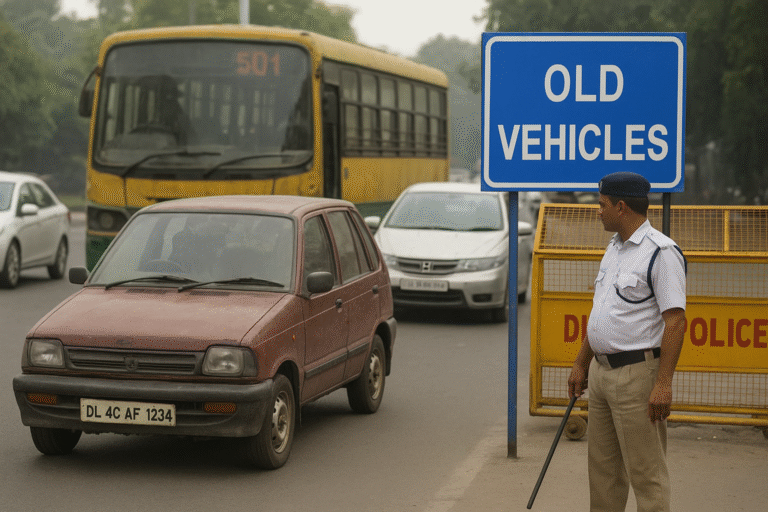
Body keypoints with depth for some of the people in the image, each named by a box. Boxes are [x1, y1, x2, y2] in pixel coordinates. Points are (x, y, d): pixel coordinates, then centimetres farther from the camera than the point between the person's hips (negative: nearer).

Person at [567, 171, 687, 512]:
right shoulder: (614, 248, 15)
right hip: (602, 370, 9)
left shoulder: (661, 252, -14)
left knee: (646, 472, -5)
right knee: (603, 467, 15)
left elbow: (675, 321, -20)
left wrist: (663, 383, -24)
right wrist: (581, 363, 24)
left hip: (638, 373, -9)